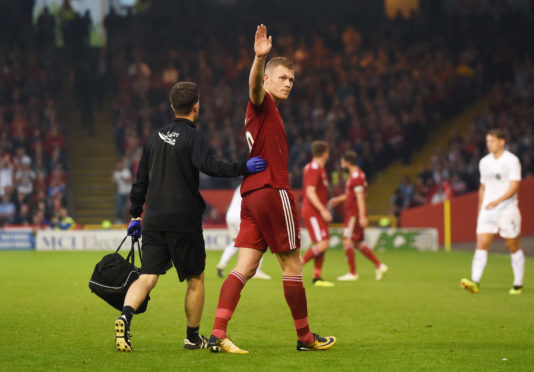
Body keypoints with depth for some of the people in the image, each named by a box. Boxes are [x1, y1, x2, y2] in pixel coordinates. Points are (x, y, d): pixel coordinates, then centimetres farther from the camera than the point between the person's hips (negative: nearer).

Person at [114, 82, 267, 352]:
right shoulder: (193, 137, -5)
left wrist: (135, 216, 24)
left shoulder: (155, 138, 15)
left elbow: (141, 180, 18)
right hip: (184, 222, -5)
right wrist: (243, 168, -24)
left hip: (153, 221, 5)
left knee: (147, 277, -3)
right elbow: (210, 165, -24)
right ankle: (193, 337, 17)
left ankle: (126, 315, -29)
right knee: (195, 279, 11)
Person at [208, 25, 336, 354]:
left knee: (245, 267, 0)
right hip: (272, 191, -9)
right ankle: (305, 336, 11)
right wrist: (260, 58, -46)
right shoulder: (262, 103, -4)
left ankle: (218, 334, -11)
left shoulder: (269, 111, 24)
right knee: (292, 266, 2)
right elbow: (255, 85, -29)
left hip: (253, 194, 9)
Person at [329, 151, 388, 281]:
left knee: (347, 241, -8)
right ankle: (379, 266, 10)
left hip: (354, 214, -10)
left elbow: (360, 197, -21)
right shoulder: (355, 175, 16)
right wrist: (338, 199, 29)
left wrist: (362, 216, -24)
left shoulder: (356, 176, -16)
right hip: (352, 213, 10)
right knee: (359, 243, 11)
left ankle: (352, 273, -5)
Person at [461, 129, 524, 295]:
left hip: (507, 209, -5)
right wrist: (479, 211, 20)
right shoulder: (484, 162, 12)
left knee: (513, 247, 4)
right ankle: (475, 282, -20)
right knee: (481, 245, -10)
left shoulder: (512, 161, -8)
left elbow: (514, 187, -17)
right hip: (487, 210, 5)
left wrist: (498, 201, -30)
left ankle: (518, 284, 15)